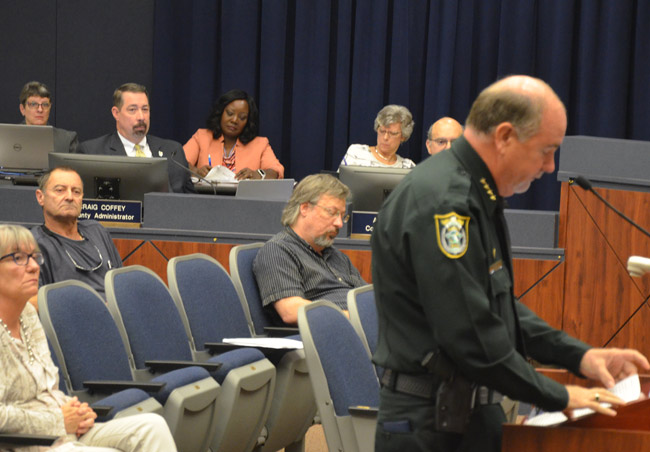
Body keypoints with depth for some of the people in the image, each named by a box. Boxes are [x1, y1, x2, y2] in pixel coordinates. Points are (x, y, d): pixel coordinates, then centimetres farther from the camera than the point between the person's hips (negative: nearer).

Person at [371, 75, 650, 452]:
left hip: (473, 415, 10)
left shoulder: (476, 198, 13)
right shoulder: (441, 203, -20)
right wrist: (560, 398, -14)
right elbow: (471, 336, -24)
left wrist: (578, 356, 10)